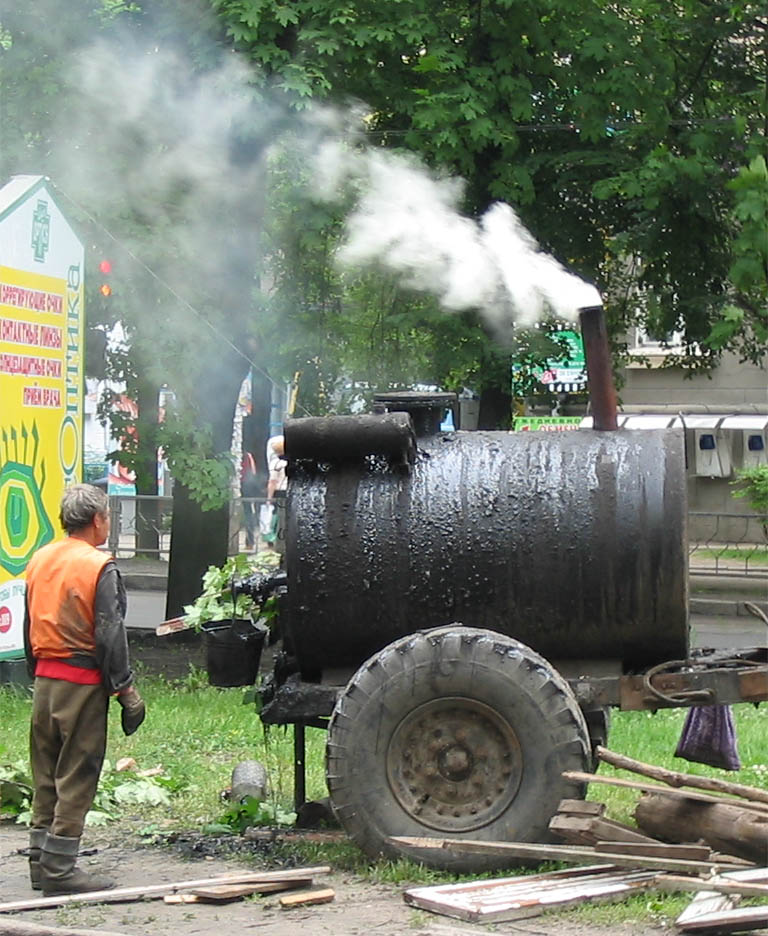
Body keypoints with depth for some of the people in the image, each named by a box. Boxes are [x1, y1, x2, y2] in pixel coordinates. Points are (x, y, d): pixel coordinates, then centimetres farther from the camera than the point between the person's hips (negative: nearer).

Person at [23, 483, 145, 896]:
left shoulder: (40, 560, 9)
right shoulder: (98, 567, -13)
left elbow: (29, 627, 15)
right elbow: (110, 636, -15)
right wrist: (127, 691, -9)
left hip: (44, 680, 7)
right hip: (82, 683, -7)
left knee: (46, 776, 13)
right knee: (75, 778, -2)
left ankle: (41, 863, 19)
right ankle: (59, 869, -1)